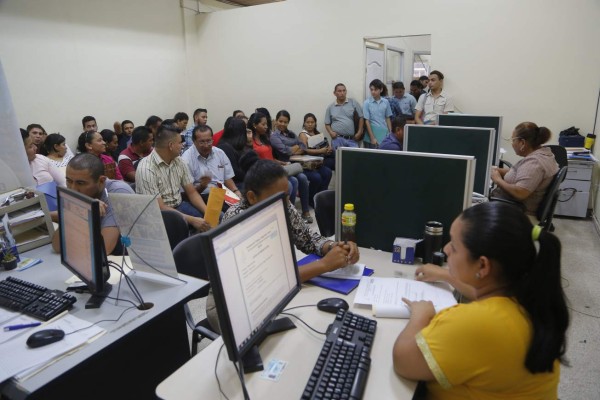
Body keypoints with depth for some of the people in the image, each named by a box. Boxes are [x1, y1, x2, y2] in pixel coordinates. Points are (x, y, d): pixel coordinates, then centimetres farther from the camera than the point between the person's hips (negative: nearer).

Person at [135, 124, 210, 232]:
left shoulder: (179, 161, 3)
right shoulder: (146, 169, -19)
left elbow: (192, 192, 6)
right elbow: (159, 207, -22)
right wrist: (192, 220, -30)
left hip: (179, 207, 6)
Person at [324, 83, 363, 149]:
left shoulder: (353, 103, 5)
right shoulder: (330, 107, 9)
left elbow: (361, 117, 5)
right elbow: (327, 124, 14)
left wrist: (359, 132, -2)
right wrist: (331, 132, -6)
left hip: (352, 139, 0)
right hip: (337, 139, 1)